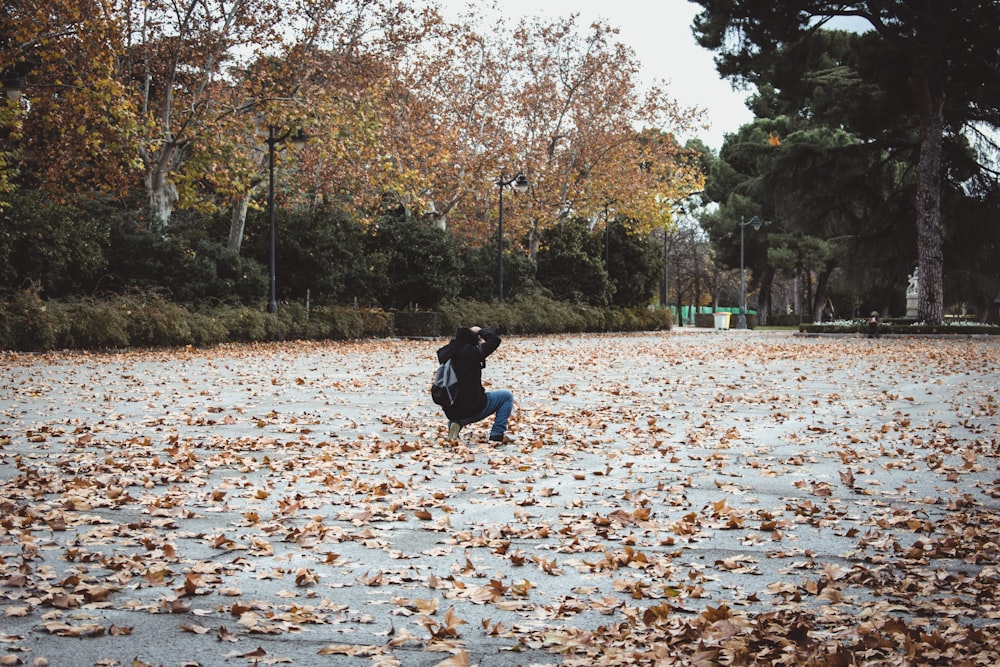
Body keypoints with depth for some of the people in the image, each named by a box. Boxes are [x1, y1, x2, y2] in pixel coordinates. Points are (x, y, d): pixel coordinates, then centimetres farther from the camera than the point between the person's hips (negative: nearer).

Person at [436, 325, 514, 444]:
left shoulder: (447, 353, 2)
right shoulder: (472, 352, -15)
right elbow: (495, 339, -10)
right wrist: (481, 331, 7)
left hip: (451, 410, 6)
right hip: (473, 407, -6)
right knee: (507, 396, 13)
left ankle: (455, 423, 12)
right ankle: (497, 435, 5)